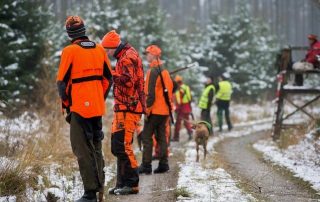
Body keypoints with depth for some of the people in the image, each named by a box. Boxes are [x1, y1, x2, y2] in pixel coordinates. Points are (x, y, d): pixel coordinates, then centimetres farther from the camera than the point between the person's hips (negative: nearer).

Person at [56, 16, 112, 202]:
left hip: (80, 108, -5)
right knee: (96, 146, 17)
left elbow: (62, 82, -9)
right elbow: (108, 78, 11)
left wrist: (67, 103, 4)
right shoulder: (99, 49, 6)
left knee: (83, 149, -2)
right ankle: (99, 185, 22)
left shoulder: (70, 51, -10)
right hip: (98, 108, 6)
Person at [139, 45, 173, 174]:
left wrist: (147, 109, -14)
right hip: (165, 110, 8)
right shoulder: (165, 71, 15)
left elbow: (151, 93, -18)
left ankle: (146, 165, -5)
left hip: (155, 110, -8)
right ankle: (163, 164, 7)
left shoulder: (153, 71, -13)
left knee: (146, 137, -3)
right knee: (161, 137, 10)